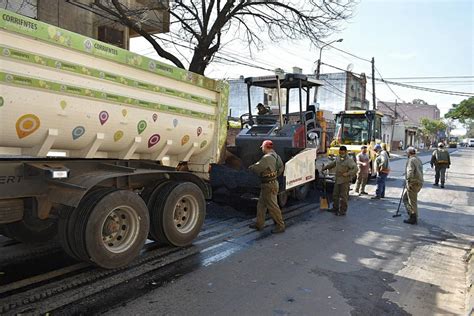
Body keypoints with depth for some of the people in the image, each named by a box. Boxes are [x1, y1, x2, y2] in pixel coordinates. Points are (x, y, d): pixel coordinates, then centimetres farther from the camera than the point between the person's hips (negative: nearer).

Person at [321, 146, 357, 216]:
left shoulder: (349, 160, -14)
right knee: (335, 195, 16)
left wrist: (347, 174, -26)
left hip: (345, 181, -8)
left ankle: (343, 211, 9)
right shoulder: (338, 158, 10)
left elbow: (355, 169, -21)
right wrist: (325, 167, 23)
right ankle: (335, 208, 31)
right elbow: (332, 164, 26)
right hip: (337, 180, 8)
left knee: (343, 196, -1)